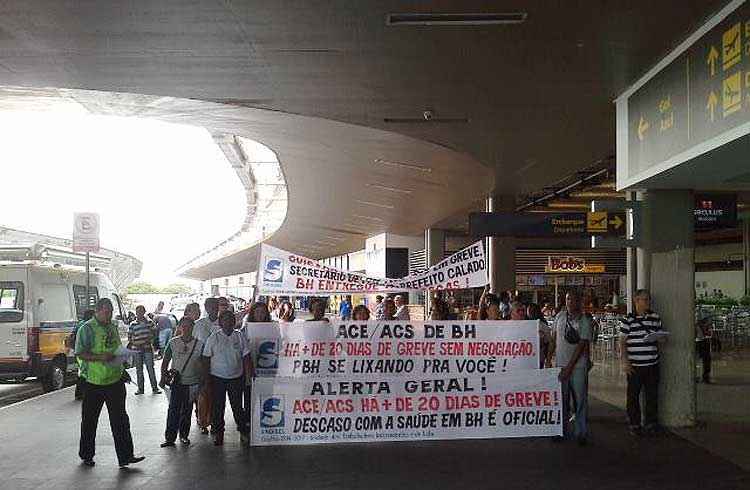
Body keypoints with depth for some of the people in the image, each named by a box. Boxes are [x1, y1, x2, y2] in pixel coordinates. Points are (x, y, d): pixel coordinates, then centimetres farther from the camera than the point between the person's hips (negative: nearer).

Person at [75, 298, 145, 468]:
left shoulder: (113, 327, 12)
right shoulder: (87, 329, -9)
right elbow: (80, 354, -14)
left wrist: (122, 369, 15)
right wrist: (101, 357, -25)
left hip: (115, 380, 5)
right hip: (93, 382, -5)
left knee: (120, 419, 2)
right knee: (89, 421, 10)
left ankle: (125, 456, 3)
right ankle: (86, 455, 26)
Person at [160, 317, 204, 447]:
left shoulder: (199, 344, -1)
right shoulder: (173, 342, 0)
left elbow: (203, 364, 4)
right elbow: (165, 361, 8)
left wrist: (201, 381, 2)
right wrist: (163, 377, 2)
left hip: (192, 383, 1)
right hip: (176, 382, 0)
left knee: (186, 411, 10)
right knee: (173, 410, -4)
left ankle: (184, 435, 24)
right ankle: (170, 438, 2)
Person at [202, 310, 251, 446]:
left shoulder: (239, 336, 1)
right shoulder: (214, 338, -3)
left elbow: (246, 357, 4)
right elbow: (206, 358, 1)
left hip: (236, 377, 1)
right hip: (217, 378, 0)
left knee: (237, 405, 5)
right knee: (218, 407, 6)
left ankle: (243, 432, 16)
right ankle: (218, 433, 18)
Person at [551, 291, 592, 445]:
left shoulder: (584, 322, -6)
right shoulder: (560, 316, 7)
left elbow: (581, 346, -11)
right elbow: (553, 338, 16)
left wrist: (569, 367, -15)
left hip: (578, 366, -3)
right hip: (560, 364, 3)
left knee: (580, 400, 0)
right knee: (561, 400, 7)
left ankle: (581, 433, 10)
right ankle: (562, 431, 18)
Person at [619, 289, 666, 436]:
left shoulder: (655, 317, 8)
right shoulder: (627, 319, -3)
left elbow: (659, 338, 15)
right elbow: (622, 341, -2)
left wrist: (659, 338, -9)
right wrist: (625, 361, -9)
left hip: (652, 364, 3)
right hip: (634, 365, -3)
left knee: (652, 395, 8)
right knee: (633, 396, 4)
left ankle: (651, 423, 22)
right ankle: (634, 424, 17)